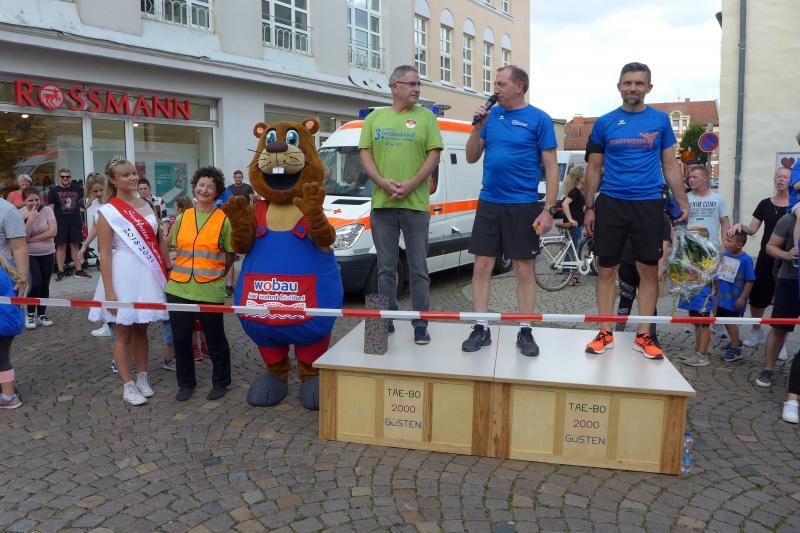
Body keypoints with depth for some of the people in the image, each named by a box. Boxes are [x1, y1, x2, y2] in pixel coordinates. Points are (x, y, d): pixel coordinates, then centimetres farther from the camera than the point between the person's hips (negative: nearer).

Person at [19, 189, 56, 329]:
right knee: (36, 283, -13)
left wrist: (31, 239, -15)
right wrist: (30, 219, -26)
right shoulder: (20, 214, -9)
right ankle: (30, 315, 6)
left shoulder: (47, 210, -5)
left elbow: (53, 232, -14)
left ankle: (42, 315, 20)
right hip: (29, 254, -2)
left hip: (47, 254, 2)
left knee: (44, 285, 7)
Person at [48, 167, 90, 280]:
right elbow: (50, 209, 0)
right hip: (60, 223, -2)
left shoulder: (77, 189, 10)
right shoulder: (54, 191, 3)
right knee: (61, 246, 1)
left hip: (76, 222, 2)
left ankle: (79, 270, 10)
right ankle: (60, 271, 6)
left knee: (75, 245, 6)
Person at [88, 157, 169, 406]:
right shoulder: (108, 211, -6)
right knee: (124, 331, 4)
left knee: (141, 328, 13)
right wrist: (109, 291, -14)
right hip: (124, 274, -5)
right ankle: (128, 386, 11)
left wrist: (168, 271, 8)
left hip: (149, 274, 5)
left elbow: (160, 239, 14)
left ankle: (143, 378, 25)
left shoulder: (146, 205, 9)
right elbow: (105, 253, -9)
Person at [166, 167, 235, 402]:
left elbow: (230, 256, 3)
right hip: (179, 288, 4)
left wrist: (215, 275, 3)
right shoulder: (182, 218, 9)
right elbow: (173, 249, 18)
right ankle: (186, 384, 27)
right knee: (181, 337, 9)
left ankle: (220, 383, 26)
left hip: (210, 290, -4)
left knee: (215, 338, 8)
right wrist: (174, 271, 7)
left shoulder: (223, 220, -2)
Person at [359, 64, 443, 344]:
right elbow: (365, 154, 6)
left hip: (415, 203, -2)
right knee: (386, 268, 9)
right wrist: (383, 182, -11)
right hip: (382, 203, 2)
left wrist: (411, 184, -14)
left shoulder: (426, 117, 6)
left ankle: (420, 324, 11)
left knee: (418, 268, 2)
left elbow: (434, 155, -1)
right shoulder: (374, 117, 12)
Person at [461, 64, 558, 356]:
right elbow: (472, 158, 11)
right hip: (488, 202, 4)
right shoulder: (491, 115, 9)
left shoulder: (539, 119, -2)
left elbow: (551, 167, -3)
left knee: (524, 269, 4)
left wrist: (549, 209, -11)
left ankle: (525, 331, 15)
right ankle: (481, 328, 13)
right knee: (482, 266, 3)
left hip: (523, 206, -3)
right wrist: (477, 128, -4)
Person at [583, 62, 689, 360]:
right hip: (610, 204, 0)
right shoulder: (604, 123, 4)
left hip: (648, 205, 0)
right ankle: (605, 334, 13)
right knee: (606, 270, 3)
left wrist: (683, 203, 2)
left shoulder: (660, 120, 5)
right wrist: (589, 208, 4)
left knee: (649, 271, 3)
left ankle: (643, 336, 14)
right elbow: (594, 168, 8)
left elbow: (669, 165, 9)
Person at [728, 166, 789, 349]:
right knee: (756, 297, 7)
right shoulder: (765, 204, 7)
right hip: (766, 259, 3)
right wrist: (740, 226, -13)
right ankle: (757, 330, 31)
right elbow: (752, 229, 7)